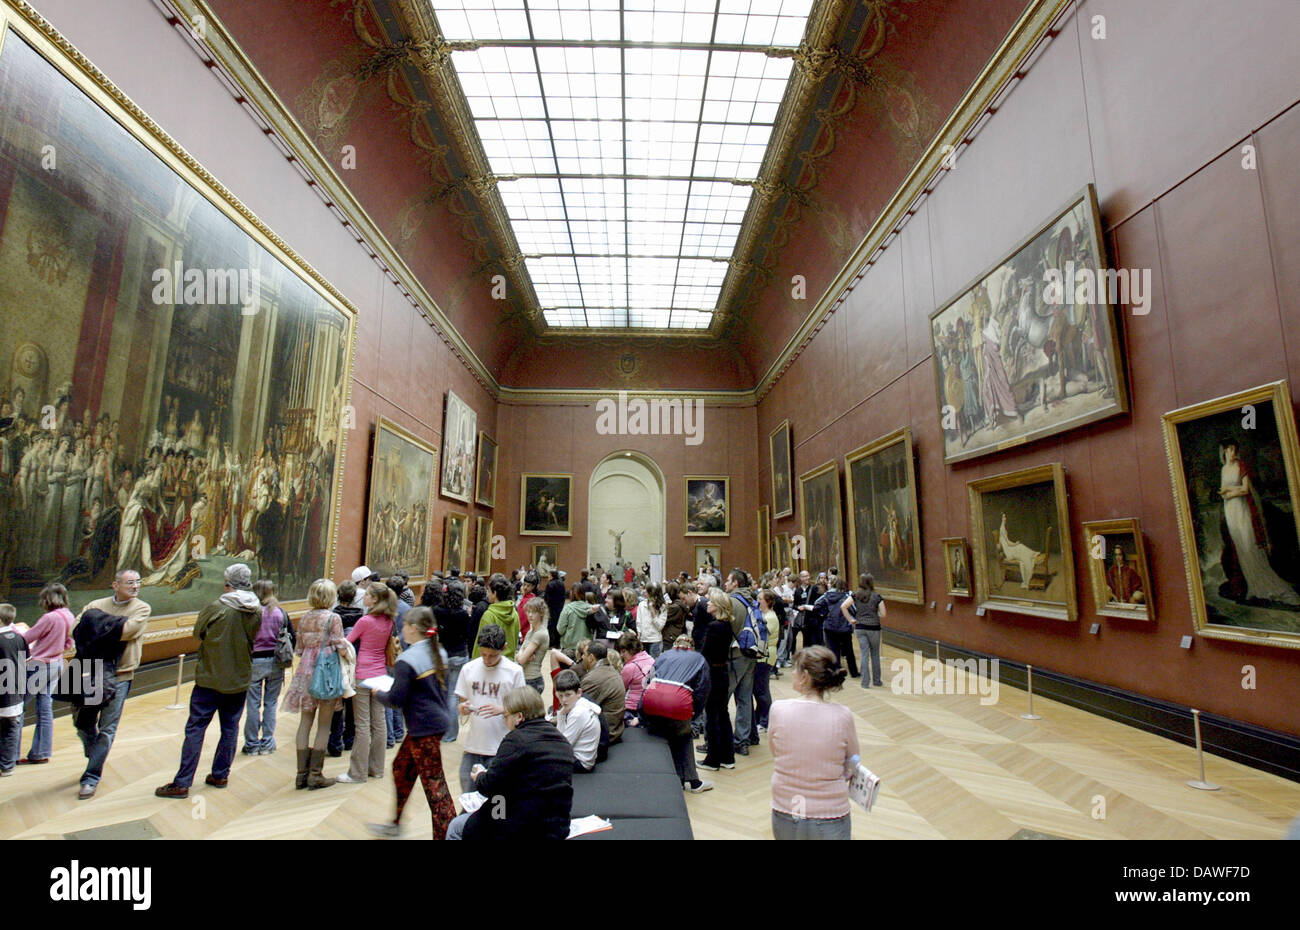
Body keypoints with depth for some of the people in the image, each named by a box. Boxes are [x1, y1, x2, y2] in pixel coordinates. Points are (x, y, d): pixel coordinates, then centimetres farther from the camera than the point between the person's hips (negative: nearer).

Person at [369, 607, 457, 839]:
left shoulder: (406, 661, -21)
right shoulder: (438, 653, 4)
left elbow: (396, 699, -18)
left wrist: (378, 693, 2)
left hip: (424, 728, -9)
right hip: (438, 719, 9)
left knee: (433, 781, 0)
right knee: (401, 768, 24)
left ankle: (446, 833, 10)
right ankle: (395, 824, 40)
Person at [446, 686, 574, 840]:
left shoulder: (516, 740, -18)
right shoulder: (563, 741, 6)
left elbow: (490, 785, -14)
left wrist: (479, 777, 8)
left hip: (521, 830, -8)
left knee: (456, 827, 15)